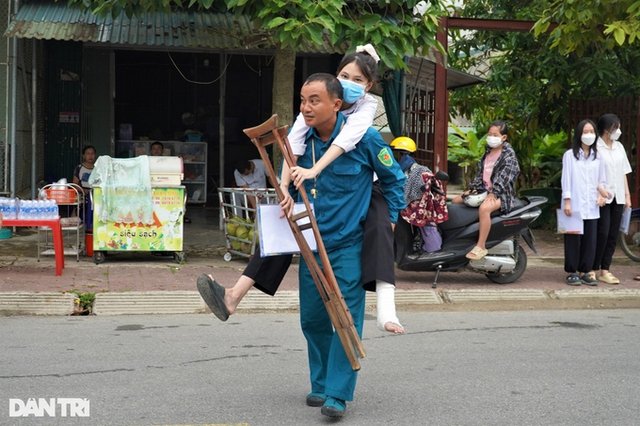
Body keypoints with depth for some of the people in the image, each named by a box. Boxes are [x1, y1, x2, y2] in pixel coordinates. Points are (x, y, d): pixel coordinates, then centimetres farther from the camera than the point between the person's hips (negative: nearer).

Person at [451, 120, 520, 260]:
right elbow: (480, 171, 18)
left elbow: (504, 176, -18)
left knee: (484, 208, -39)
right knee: (455, 201, 7)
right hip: (485, 189, 9)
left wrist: (494, 193, -26)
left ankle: (480, 247, -34)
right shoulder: (488, 152, 16)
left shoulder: (508, 154, -9)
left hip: (501, 193, -9)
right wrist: (475, 188, 4)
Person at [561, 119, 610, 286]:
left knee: (590, 240, 3)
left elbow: (602, 180, 16)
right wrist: (567, 201, -8)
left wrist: (601, 194, -2)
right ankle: (572, 272, 8)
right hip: (575, 206, -4)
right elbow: (566, 179, -3)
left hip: (592, 207, 4)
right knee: (573, 239, -1)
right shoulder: (570, 155, 0)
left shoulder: (598, 156, 12)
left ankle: (584, 272, 12)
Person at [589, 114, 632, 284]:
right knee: (602, 233, -9)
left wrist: (627, 194, 14)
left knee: (613, 235, 5)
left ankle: (605, 270, 10)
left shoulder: (619, 147, 14)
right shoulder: (595, 147, -6)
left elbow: (623, 172, 18)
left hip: (617, 197, 6)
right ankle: (593, 269, 1)